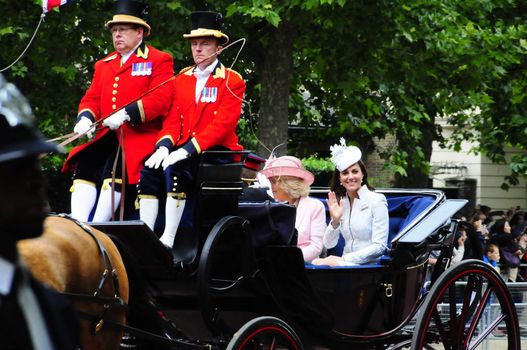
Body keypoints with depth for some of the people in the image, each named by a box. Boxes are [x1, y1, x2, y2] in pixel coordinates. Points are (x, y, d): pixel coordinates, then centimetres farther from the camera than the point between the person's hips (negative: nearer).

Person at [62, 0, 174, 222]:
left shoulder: (159, 60, 3)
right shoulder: (103, 65, 23)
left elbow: (160, 99, -10)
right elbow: (91, 99, 20)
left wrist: (126, 114, -24)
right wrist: (86, 118, -5)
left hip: (140, 136, -6)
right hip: (107, 136, 6)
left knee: (114, 167, -28)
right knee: (85, 164, -19)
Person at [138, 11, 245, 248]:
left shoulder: (233, 82, -4)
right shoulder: (182, 79, 15)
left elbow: (222, 124, -15)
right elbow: (172, 119, 10)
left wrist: (187, 149, -25)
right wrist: (164, 146, -13)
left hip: (217, 151, -6)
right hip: (184, 148, 6)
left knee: (175, 169, -32)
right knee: (150, 170, -20)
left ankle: (168, 240, -30)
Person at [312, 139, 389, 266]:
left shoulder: (377, 200, -4)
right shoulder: (340, 203, 12)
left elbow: (380, 246, -11)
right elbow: (328, 245, 9)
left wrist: (345, 259, -17)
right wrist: (335, 221, -9)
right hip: (346, 265, 5)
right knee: (315, 263, -25)